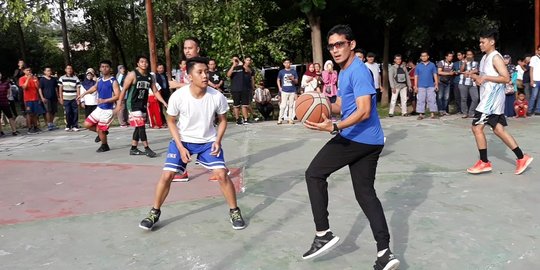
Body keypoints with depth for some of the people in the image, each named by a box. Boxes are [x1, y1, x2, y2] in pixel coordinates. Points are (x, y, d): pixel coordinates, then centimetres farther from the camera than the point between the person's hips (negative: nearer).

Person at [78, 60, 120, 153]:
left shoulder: (113, 81, -15)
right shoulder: (100, 80, 7)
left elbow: (117, 96, -22)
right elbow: (94, 88, 29)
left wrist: (104, 101, -30)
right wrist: (83, 94, 29)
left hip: (107, 110, -7)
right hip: (99, 108, 7)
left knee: (100, 130, -1)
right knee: (87, 124, 9)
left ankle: (104, 146, 24)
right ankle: (102, 132, 30)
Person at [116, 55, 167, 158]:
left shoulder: (150, 77, 7)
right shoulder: (132, 75, -10)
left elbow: (155, 91, 10)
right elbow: (124, 89, -10)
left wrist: (164, 102, 0)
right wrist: (119, 103, -14)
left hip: (143, 105, 7)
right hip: (133, 104, -7)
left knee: (139, 127, 12)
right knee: (141, 126, -11)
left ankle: (133, 149, 22)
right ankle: (147, 149, -7)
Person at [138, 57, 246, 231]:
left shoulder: (217, 97, -20)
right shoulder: (178, 96, -22)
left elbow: (223, 120, -1)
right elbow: (171, 121, -5)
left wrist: (218, 141, -15)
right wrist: (180, 147, -13)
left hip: (208, 141, 0)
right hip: (182, 140, 0)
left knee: (221, 174, -12)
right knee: (167, 175, -6)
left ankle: (234, 212, 9)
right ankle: (155, 212, 17)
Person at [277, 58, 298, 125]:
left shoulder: (294, 71, 8)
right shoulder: (281, 72, 7)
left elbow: (296, 81, 11)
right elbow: (278, 80, 16)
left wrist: (293, 79, -10)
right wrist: (280, 88, 3)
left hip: (292, 91, 1)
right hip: (284, 91, -1)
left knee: (291, 105, 4)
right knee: (283, 106, -6)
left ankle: (290, 119, 10)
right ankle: (280, 119, 0)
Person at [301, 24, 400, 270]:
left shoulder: (358, 71, -14)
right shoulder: (344, 72, 19)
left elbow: (364, 112, -21)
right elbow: (341, 106, 25)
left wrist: (334, 128, -30)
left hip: (355, 139, -10)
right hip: (370, 141, 10)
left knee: (314, 174, 1)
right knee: (366, 193, 10)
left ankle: (323, 234, 4)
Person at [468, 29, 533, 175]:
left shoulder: (496, 57, -11)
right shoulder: (485, 58, 17)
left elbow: (506, 78, -19)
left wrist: (485, 77, -22)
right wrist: (476, 77, 9)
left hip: (493, 98, -10)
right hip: (489, 98, 10)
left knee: (477, 127, -8)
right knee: (498, 130, 9)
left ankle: (484, 162, 1)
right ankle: (522, 158, 14)